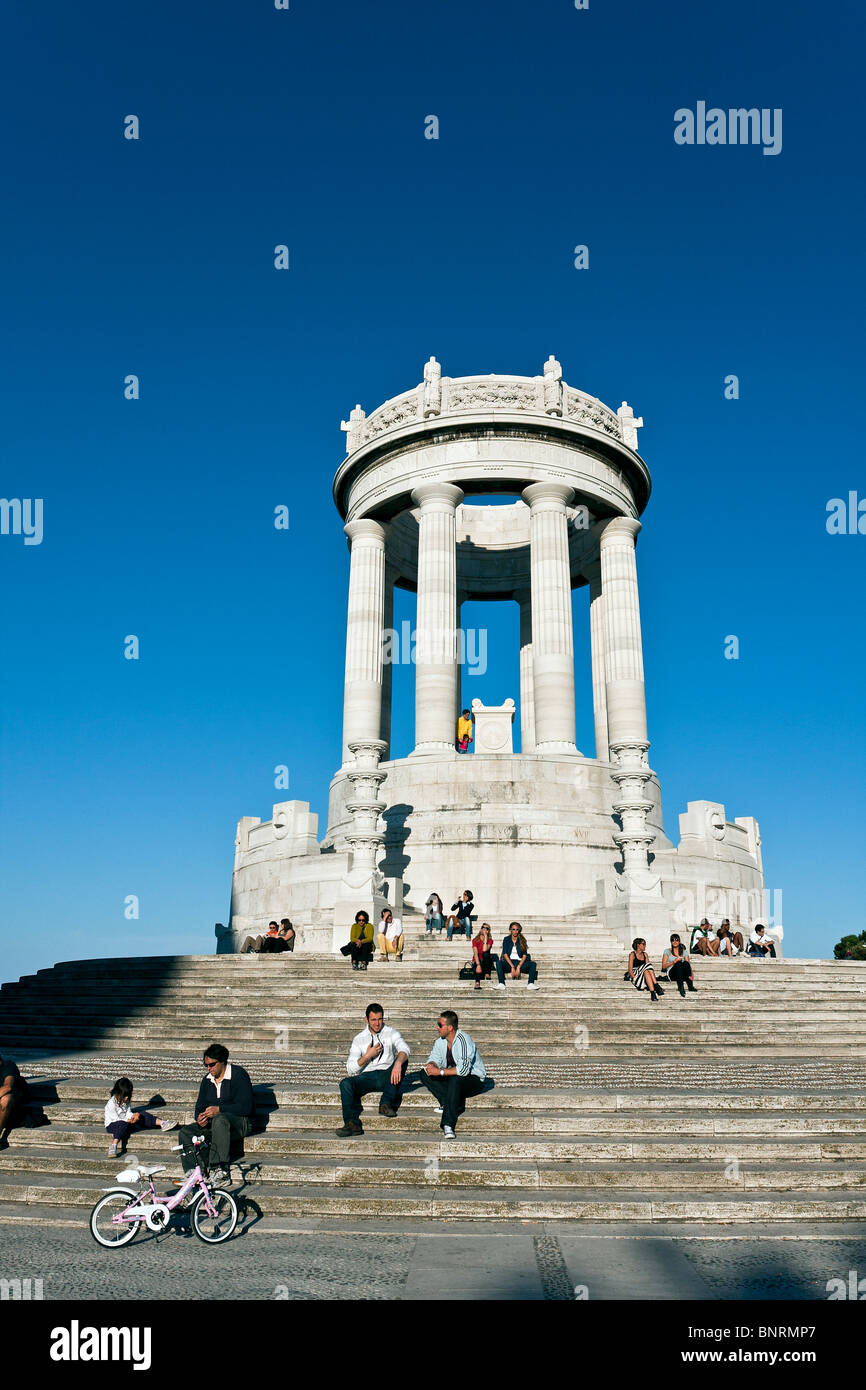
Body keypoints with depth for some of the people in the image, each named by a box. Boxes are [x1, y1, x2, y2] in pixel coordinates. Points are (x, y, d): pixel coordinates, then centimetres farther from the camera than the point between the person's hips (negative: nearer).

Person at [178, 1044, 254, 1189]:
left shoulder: (239, 1075, -9)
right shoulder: (207, 1080, 12)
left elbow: (245, 1107, -16)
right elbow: (199, 1107, 14)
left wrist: (219, 1110, -24)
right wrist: (200, 1118, -11)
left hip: (240, 1122, -7)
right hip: (213, 1123, 7)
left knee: (220, 1120, -39)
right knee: (186, 1131, -14)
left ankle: (223, 1173, -38)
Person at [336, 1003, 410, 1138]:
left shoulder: (391, 1033, 7)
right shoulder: (359, 1039, 10)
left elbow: (404, 1049, -15)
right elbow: (351, 1069, 3)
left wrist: (398, 1063, -37)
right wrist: (367, 1056, -10)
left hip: (386, 1077, -1)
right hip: (367, 1077, 1)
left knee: (402, 1060, -28)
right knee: (346, 1083, -27)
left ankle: (386, 1104, -30)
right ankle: (352, 1123, -37)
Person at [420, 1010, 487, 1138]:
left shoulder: (463, 1040, -23)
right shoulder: (440, 1041, 1)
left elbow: (463, 1069, -32)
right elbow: (433, 1058, 5)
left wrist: (440, 1071, -29)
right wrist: (431, 1065, -19)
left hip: (474, 1080, -8)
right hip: (452, 1079, 8)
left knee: (455, 1079, -39)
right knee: (425, 1075, -10)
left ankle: (448, 1125, -40)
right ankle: (457, 1104, -16)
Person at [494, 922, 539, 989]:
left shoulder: (522, 940, 8)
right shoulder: (506, 939, 6)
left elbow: (524, 955, 1)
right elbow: (505, 954, -3)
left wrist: (518, 967, -14)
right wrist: (512, 967, -15)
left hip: (520, 962, 1)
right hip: (509, 962, -1)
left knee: (533, 964, -24)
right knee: (498, 963, -31)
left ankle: (531, 984, -30)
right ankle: (501, 984, -37)